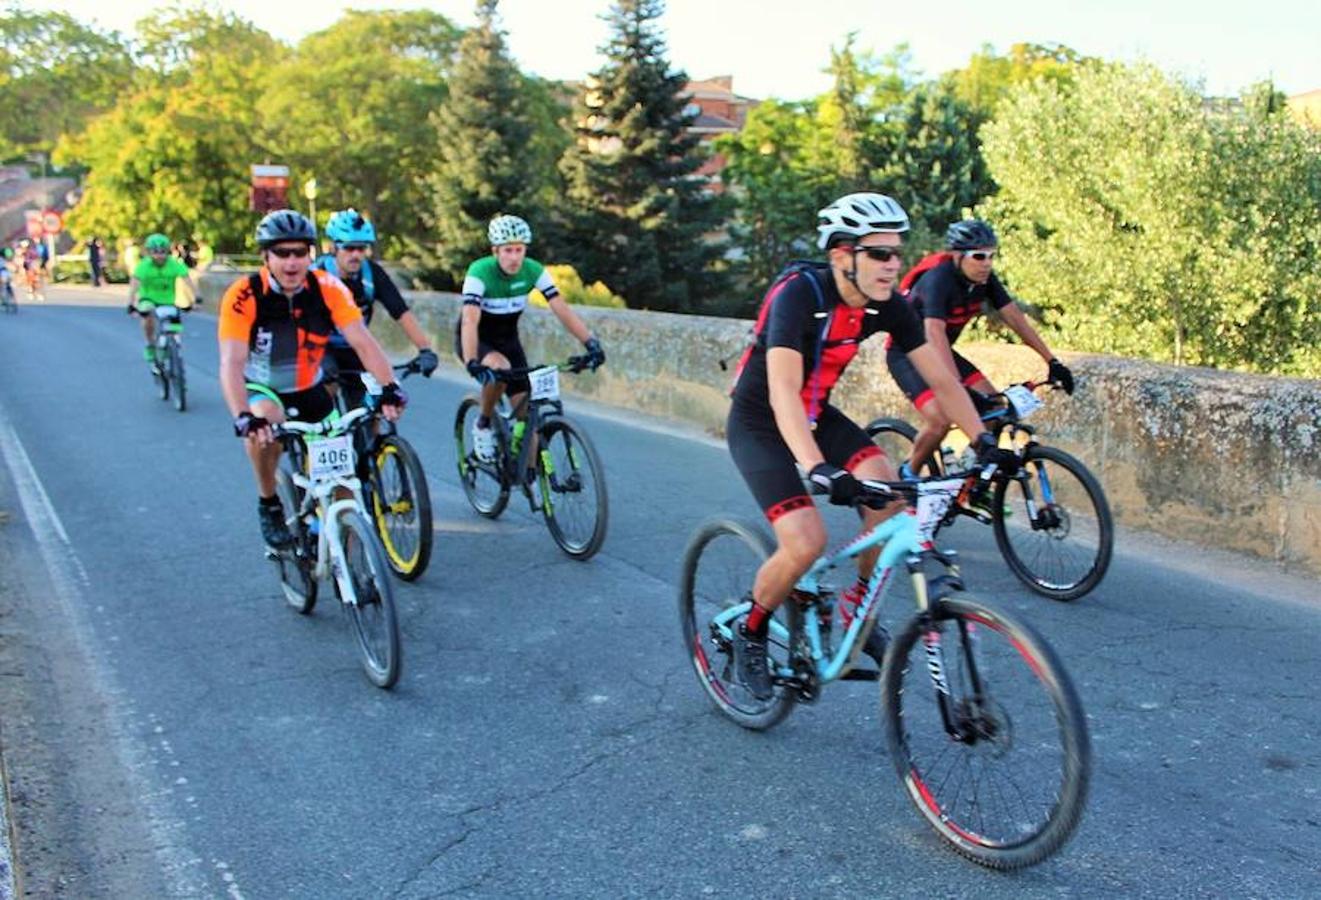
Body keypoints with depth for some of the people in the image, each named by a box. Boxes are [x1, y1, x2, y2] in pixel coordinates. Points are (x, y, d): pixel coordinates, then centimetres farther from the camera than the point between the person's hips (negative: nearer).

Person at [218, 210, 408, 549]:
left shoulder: (327, 288, -20)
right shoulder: (244, 296, -26)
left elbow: (363, 342, -26)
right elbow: (232, 363, -35)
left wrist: (389, 388, -43)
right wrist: (243, 417, -51)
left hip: (310, 390, 3)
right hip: (262, 389, -3)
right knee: (264, 421, -36)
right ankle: (269, 505, -12)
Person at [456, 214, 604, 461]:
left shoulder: (534, 270, -17)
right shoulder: (479, 272, -28)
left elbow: (562, 309, -20)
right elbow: (470, 321, -38)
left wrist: (591, 343, -32)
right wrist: (472, 363, -52)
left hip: (508, 339, 4)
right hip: (475, 340, -4)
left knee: (527, 408, -7)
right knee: (499, 368, -37)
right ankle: (483, 424, -10)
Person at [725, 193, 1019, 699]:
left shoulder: (886, 306, -10)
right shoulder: (798, 294, -29)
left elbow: (940, 378, -5)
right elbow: (782, 392, -40)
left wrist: (984, 441, -16)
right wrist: (816, 469, -53)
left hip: (816, 415, 6)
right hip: (759, 424, -6)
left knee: (889, 491, -17)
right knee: (806, 543, -20)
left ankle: (857, 605, 7)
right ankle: (750, 633, 8)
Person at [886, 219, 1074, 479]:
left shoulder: (984, 279, -8)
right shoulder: (937, 280, -30)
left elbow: (1015, 317, -6)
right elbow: (935, 336, -41)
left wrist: (1052, 361, -11)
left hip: (942, 353, 8)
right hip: (905, 354, -8)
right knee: (940, 419, -25)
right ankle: (908, 474, -1)